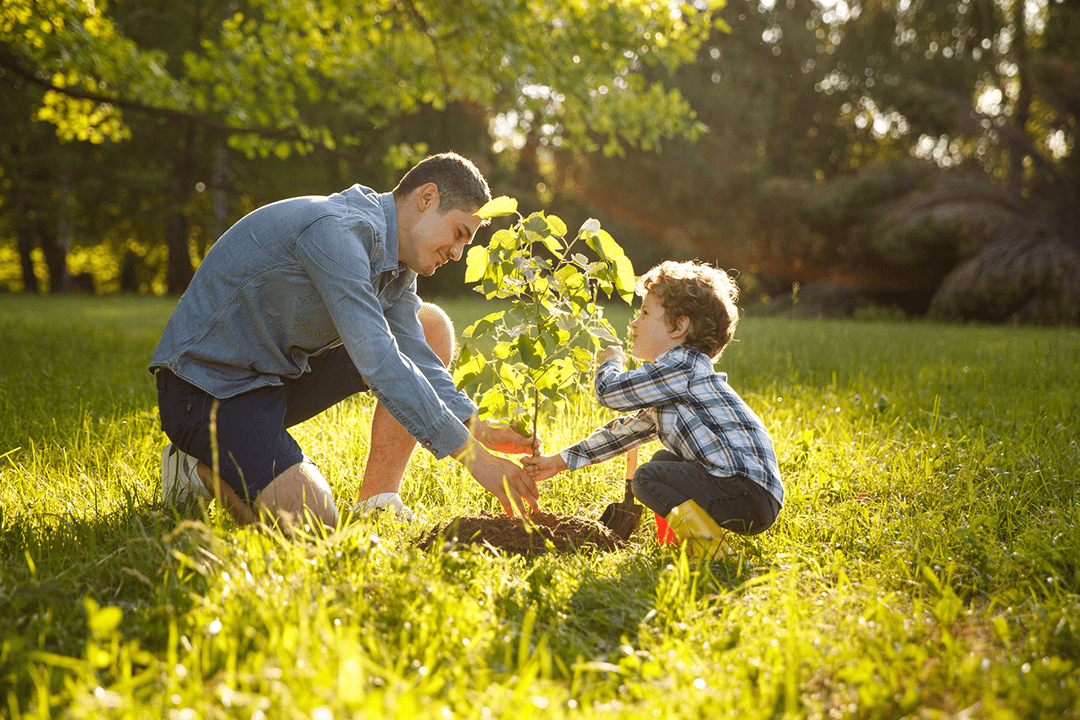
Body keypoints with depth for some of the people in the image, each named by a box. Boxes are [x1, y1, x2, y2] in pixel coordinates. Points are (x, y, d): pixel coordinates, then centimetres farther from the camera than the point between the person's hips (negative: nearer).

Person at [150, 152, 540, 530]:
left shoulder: (395, 257, 5)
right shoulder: (336, 230, -26)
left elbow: (415, 356, 1)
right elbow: (378, 362, -33)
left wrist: (478, 428, -15)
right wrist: (473, 455, -32)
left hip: (283, 370, 10)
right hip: (208, 384, -9)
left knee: (431, 327, 2)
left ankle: (376, 503, 3)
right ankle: (203, 467, 2)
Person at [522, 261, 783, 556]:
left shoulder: (682, 367, -12)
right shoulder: (670, 385, 21)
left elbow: (609, 391, -12)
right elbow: (627, 430, 26)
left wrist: (610, 362, 12)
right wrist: (560, 461, 26)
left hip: (750, 494, -10)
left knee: (647, 478, -12)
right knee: (663, 460, 25)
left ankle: (704, 540, -16)